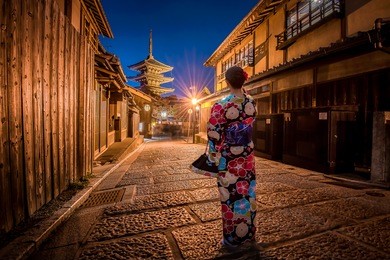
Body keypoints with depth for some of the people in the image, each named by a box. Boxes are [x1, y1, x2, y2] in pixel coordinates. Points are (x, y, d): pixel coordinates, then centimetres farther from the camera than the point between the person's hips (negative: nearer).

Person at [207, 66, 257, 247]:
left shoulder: (221, 106, -17)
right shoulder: (251, 103, -1)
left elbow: (213, 135, -13)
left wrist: (213, 158, -2)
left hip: (228, 158, -5)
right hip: (247, 155, 5)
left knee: (231, 196, 9)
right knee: (247, 193, 16)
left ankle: (232, 238, 27)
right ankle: (248, 234, 36)